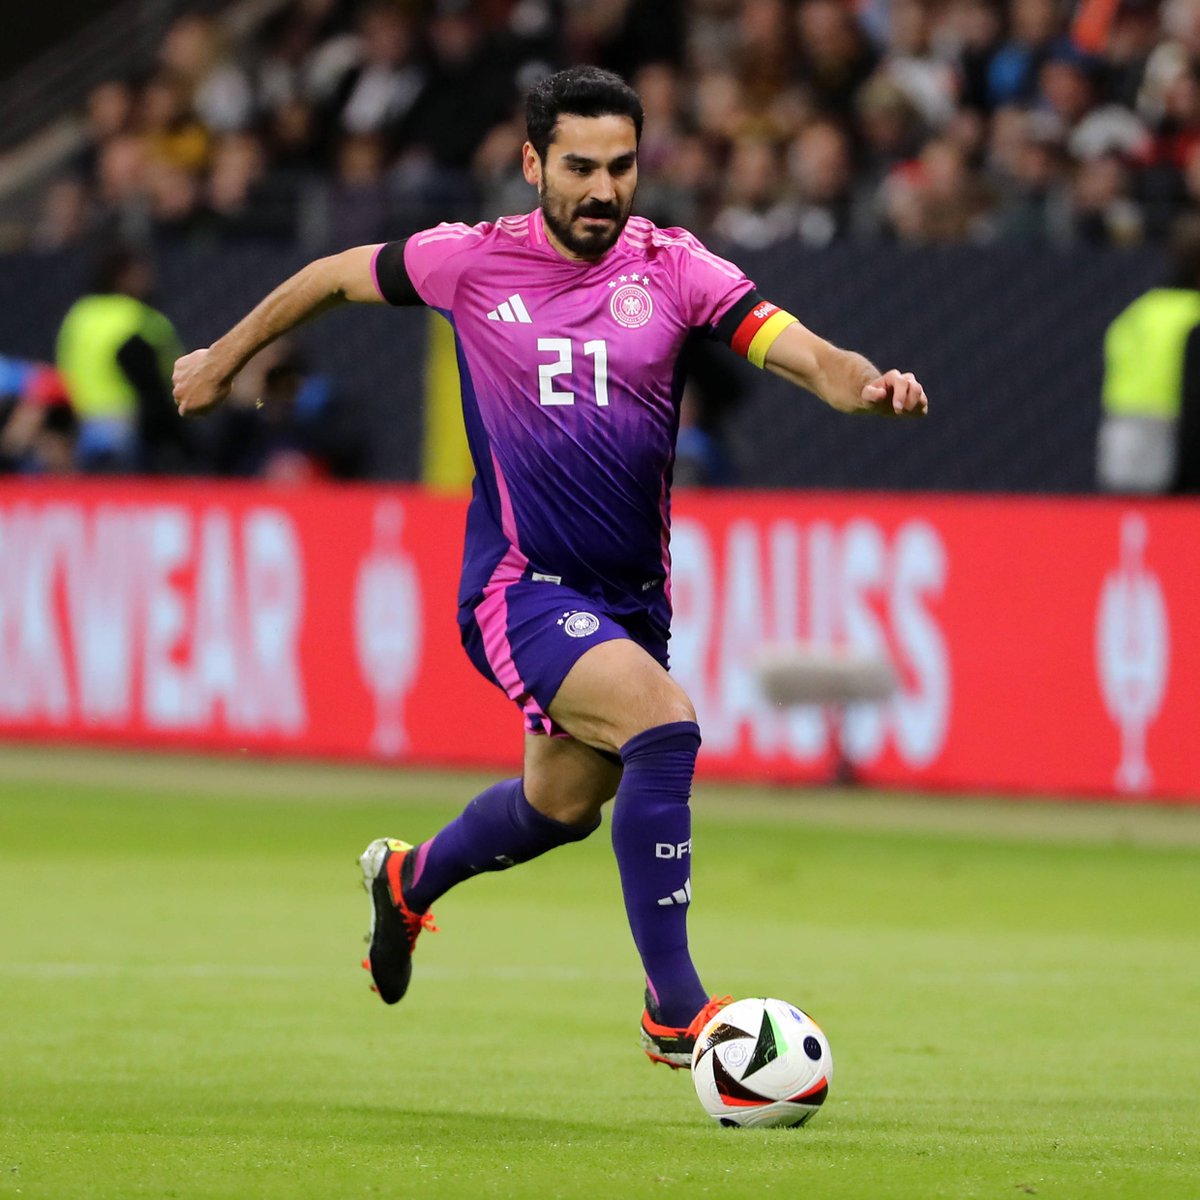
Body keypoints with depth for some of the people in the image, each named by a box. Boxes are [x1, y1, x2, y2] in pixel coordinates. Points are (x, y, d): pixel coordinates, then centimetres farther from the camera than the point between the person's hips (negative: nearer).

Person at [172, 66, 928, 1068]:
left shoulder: (672, 269, -5)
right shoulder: (472, 262, -7)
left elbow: (800, 351, -17)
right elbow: (335, 276, 11)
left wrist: (867, 384, -38)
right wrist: (227, 357, 21)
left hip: (633, 591, 4)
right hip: (521, 585, -4)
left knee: (563, 806, 21)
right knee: (664, 724, -27)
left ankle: (409, 881, 54)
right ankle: (675, 1009, -23)